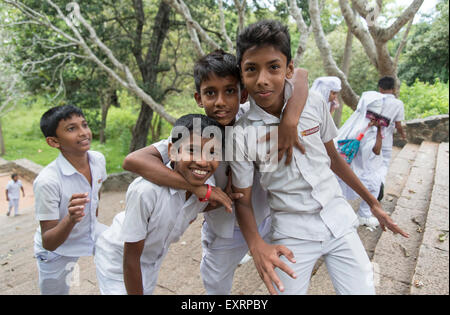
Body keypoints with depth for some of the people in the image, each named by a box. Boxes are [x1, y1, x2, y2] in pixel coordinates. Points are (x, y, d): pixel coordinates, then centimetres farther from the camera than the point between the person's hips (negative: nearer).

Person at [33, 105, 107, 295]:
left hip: (92, 233, 5)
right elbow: (48, 243, -27)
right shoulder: (47, 181, -32)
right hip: (57, 251, -5)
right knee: (56, 291, 9)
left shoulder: (98, 159, -15)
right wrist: (71, 219, -45)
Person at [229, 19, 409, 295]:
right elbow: (243, 200, -7)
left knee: (363, 290, 2)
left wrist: (373, 203, 15)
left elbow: (333, 157, 7)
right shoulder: (241, 134, -15)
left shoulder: (315, 103, -8)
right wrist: (257, 246, -26)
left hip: (339, 219, 3)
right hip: (292, 233, -2)